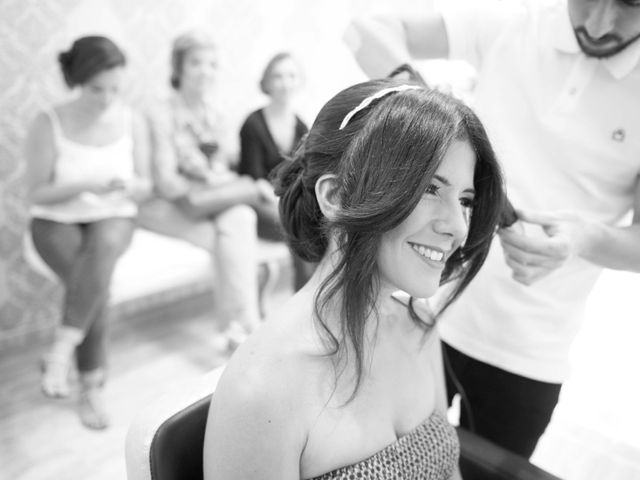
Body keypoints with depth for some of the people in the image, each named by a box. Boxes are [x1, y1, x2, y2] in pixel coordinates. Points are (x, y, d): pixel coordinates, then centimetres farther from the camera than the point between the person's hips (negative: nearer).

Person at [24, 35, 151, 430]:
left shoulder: (133, 122, -3)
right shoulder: (49, 124, -10)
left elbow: (145, 187, 4)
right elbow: (38, 192, -6)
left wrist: (128, 186, -20)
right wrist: (85, 184, -23)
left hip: (114, 217, 1)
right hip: (56, 222, -1)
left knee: (105, 244, -36)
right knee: (96, 279, -30)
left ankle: (63, 346, -27)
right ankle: (93, 386, -15)